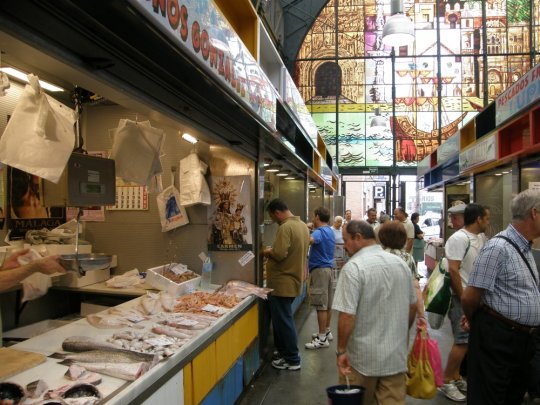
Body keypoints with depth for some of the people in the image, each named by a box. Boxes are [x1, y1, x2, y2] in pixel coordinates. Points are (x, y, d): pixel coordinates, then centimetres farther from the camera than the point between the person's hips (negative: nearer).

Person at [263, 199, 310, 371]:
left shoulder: (285, 227, -20)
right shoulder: (303, 225, 9)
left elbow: (279, 254, -28)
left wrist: (268, 252, -8)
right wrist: (274, 251, 14)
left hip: (282, 283, -9)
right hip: (294, 279, 9)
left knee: (283, 321, 2)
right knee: (284, 319, 20)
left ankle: (292, 360, 12)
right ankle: (284, 352, 31)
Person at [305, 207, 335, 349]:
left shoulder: (320, 232, -18)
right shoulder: (330, 231, 13)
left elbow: (308, 240, -40)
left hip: (319, 269, -10)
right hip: (328, 267, 10)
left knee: (321, 305, -5)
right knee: (327, 303, 16)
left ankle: (322, 339, 0)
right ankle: (326, 332, 27)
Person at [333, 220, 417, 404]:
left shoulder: (353, 267, -17)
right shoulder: (401, 264, 3)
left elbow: (347, 315, -21)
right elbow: (412, 306, 13)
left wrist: (341, 350, -10)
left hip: (363, 356, -5)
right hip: (397, 355, 5)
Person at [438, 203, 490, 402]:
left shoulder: (481, 238, 10)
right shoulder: (459, 238, -16)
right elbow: (453, 270, -20)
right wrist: (463, 299, -17)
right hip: (462, 298, -8)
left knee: (463, 341, 13)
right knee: (463, 341, -6)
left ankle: (455, 378, 25)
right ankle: (446, 382, 7)